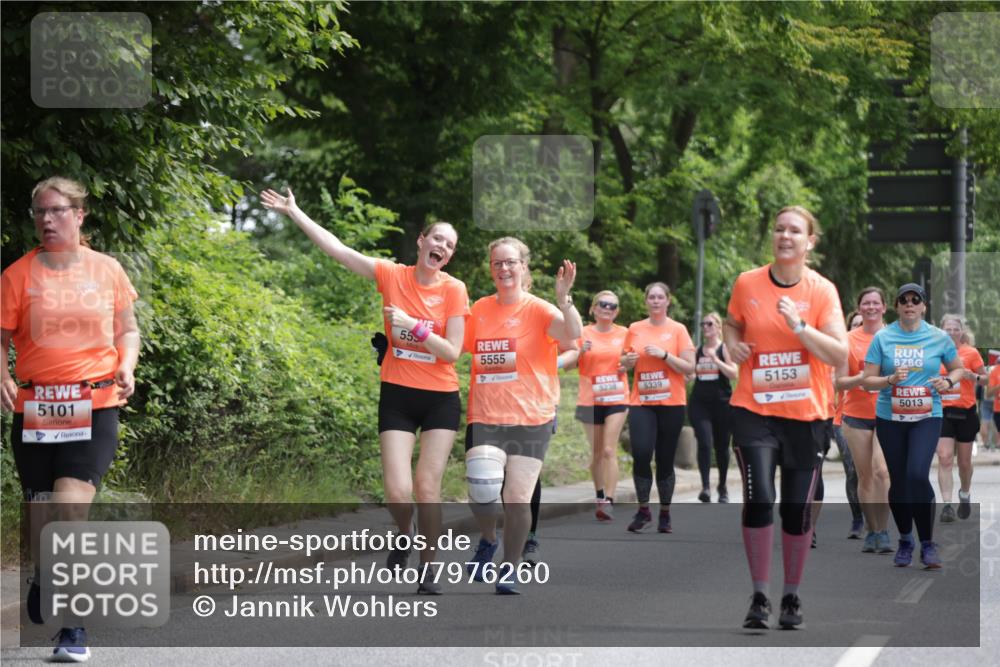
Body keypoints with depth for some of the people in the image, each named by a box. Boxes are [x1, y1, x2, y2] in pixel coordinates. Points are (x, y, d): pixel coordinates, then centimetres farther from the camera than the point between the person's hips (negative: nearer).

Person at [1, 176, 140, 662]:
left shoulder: (107, 270, 5)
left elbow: (127, 330, 15)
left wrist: (126, 367, -4)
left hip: (94, 407, -1)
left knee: (70, 510, -16)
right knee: (41, 513, 9)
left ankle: (74, 627, -8)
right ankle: (43, 577, 43)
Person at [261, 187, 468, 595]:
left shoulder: (453, 290, -5)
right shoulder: (392, 275, -1)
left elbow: (451, 352, -9)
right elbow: (336, 249, -1)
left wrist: (413, 326, -19)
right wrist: (294, 213, -1)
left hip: (440, 400, -1)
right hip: (397, 395, 1)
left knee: (427, 485, -5)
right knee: (398, 491, -9)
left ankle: (428, 569, 10)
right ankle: (405, 534, 25)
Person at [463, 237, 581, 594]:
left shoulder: (538, 310, -4)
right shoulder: (479, 309, 8)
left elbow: (573, 333, -22)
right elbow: (462, 348, 22)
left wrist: (563, 297, -35)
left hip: (531, 418, -2)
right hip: (485, 417, 2)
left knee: (518, 498, -5)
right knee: (483, 490, -16)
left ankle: (509, 570, 14)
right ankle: (488, 541, 16)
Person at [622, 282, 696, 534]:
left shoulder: (677, 330, 1)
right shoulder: (635, 329, 9)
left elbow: (689, 367, -4)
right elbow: (627, 364, 19)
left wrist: (664, 355, -16)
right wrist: (629, 360, -3)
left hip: (671, 404, -1)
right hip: (641, 402, 1)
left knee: (665, 461, 2)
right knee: (641, 454, -16)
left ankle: (665, 514, 15)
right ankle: (643, 510, 0)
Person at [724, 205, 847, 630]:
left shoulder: (822, 290, -4)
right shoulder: (747, 284, 1)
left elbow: (840, 355, -12)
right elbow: (732, 324, 21)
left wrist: (799, 325, -23)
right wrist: (733, 344, -1)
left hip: (805, 415, 0)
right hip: (754, 409, 0)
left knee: (798, 509, 4)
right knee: (758, 498, -15)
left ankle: (792, 598, 20)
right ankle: (759, 597, -3)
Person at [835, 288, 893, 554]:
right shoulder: (849, 340, 2)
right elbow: (839, 382, 1)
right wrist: (860, 378, -18)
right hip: (857, 415, 1)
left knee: (882, 470, -18)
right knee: (865, 476, 5)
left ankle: (883, 532, -13)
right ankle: (871, 532, 15)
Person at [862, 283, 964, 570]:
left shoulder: (939, 337, 1)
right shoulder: (882, 338, 0)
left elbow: (958, 368, 15)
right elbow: (867, 381, 1)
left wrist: (949, 381, -7)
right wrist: (890, 380, -18)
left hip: (927, 417, -2)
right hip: (889, 418, 2)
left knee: (918, 475, -19)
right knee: (898, 479, 6)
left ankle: (927, 544, -7)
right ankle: (905, 540, 26)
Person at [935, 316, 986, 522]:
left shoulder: (971, 353, -2)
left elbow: (984, 378, 4)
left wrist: (973, 377, -16)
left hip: (966, 412, 0)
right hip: (943, 411, 0)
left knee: (964, 461, 11)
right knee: (944, 458, -13)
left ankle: (965, 494, 38)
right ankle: (946, 504, -16)